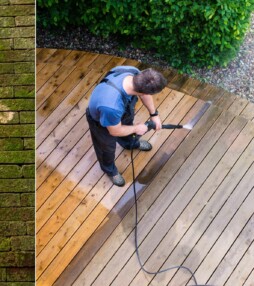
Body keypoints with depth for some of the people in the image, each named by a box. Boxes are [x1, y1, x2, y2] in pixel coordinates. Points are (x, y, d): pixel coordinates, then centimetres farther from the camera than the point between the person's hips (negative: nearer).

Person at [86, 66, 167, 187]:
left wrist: (154, 114, -3)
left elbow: (144, 93, -8)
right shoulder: (112, 106, -51)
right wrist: (136, 128, -12)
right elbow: (115, 131, -28)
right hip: (101, 122, -5)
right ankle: (109, 169, 60)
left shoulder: (133, 73, -33)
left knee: (128, 124, 36)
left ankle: (130, 143, 73)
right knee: (107, 148, 26)